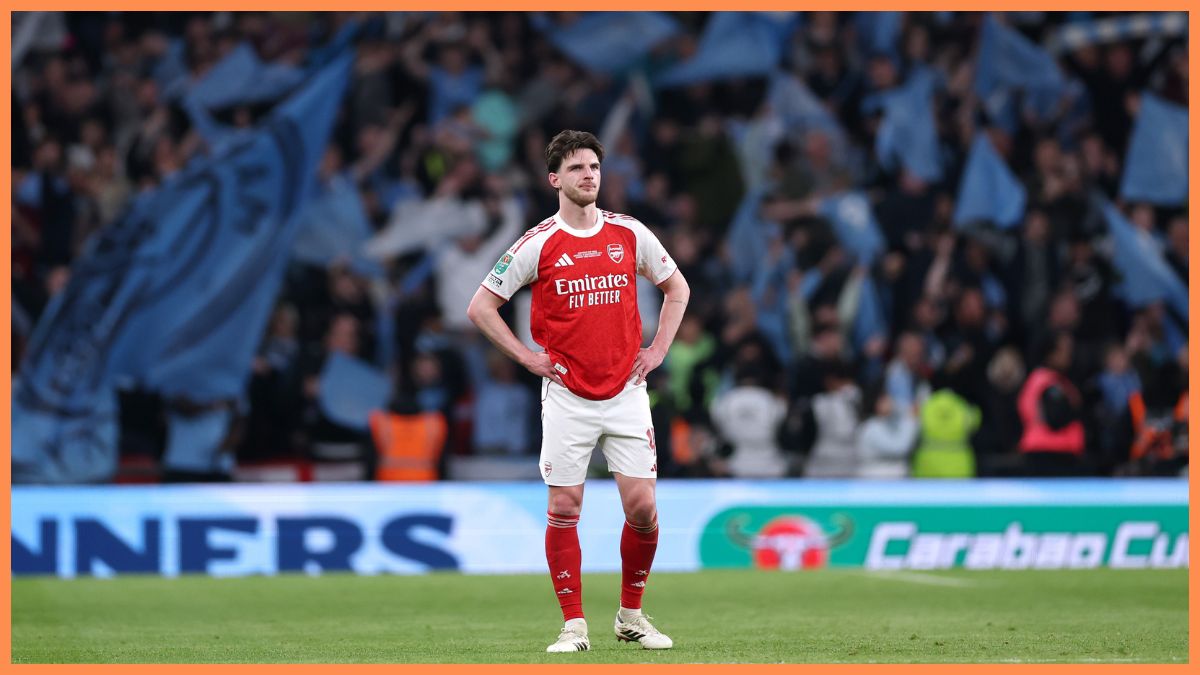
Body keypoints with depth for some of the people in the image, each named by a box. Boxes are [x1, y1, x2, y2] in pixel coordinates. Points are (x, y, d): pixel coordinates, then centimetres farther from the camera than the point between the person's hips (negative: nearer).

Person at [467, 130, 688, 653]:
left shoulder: (629, 234, 4)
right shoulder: (539, 244, -4)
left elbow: (676, 286, 20)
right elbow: (481, 306, 3)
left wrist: (658, 349, 9)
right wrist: (528, 357, -3)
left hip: (626, 391, 2)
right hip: (567, 398, -2)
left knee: (642, 508, -3)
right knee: (564, 509, -2)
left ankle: (631, 616, 15)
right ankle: (574, 625, 5)